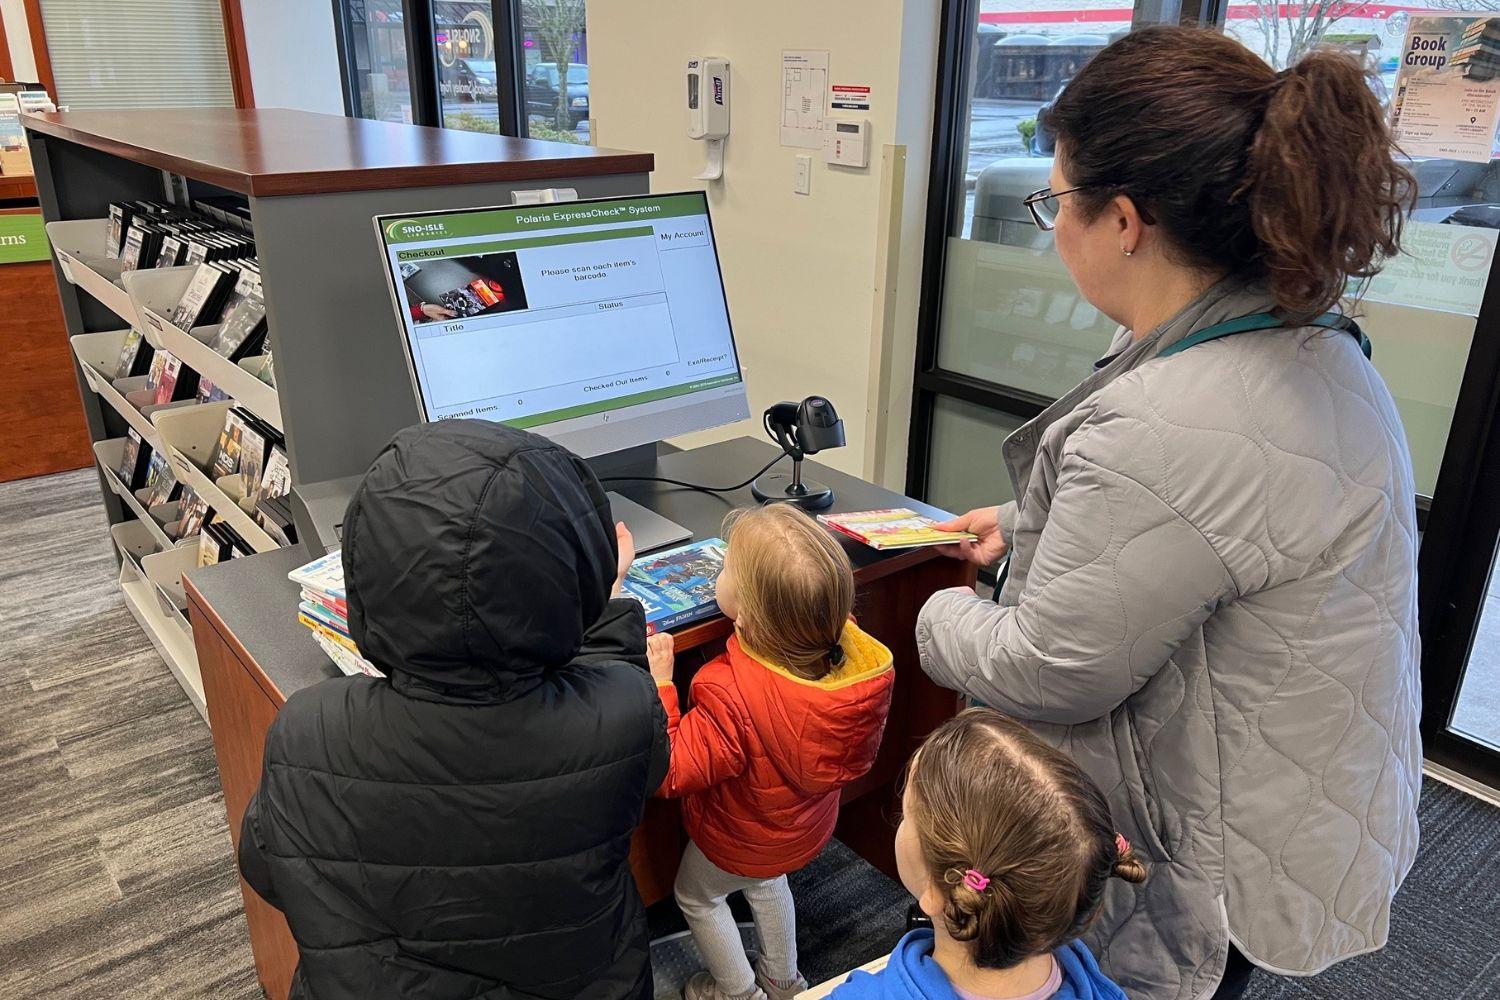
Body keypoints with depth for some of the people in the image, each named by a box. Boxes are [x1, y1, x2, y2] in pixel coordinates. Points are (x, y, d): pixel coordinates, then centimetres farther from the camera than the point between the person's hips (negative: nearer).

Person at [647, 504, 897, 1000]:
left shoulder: (731, 697, -46)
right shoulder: (855, 649, -29)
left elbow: (671, 772, -33)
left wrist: (658, 684, -35)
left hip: (741, 839, -6)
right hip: (809, 824, 6)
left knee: (696, 897, 28)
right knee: (765, 883, 37)